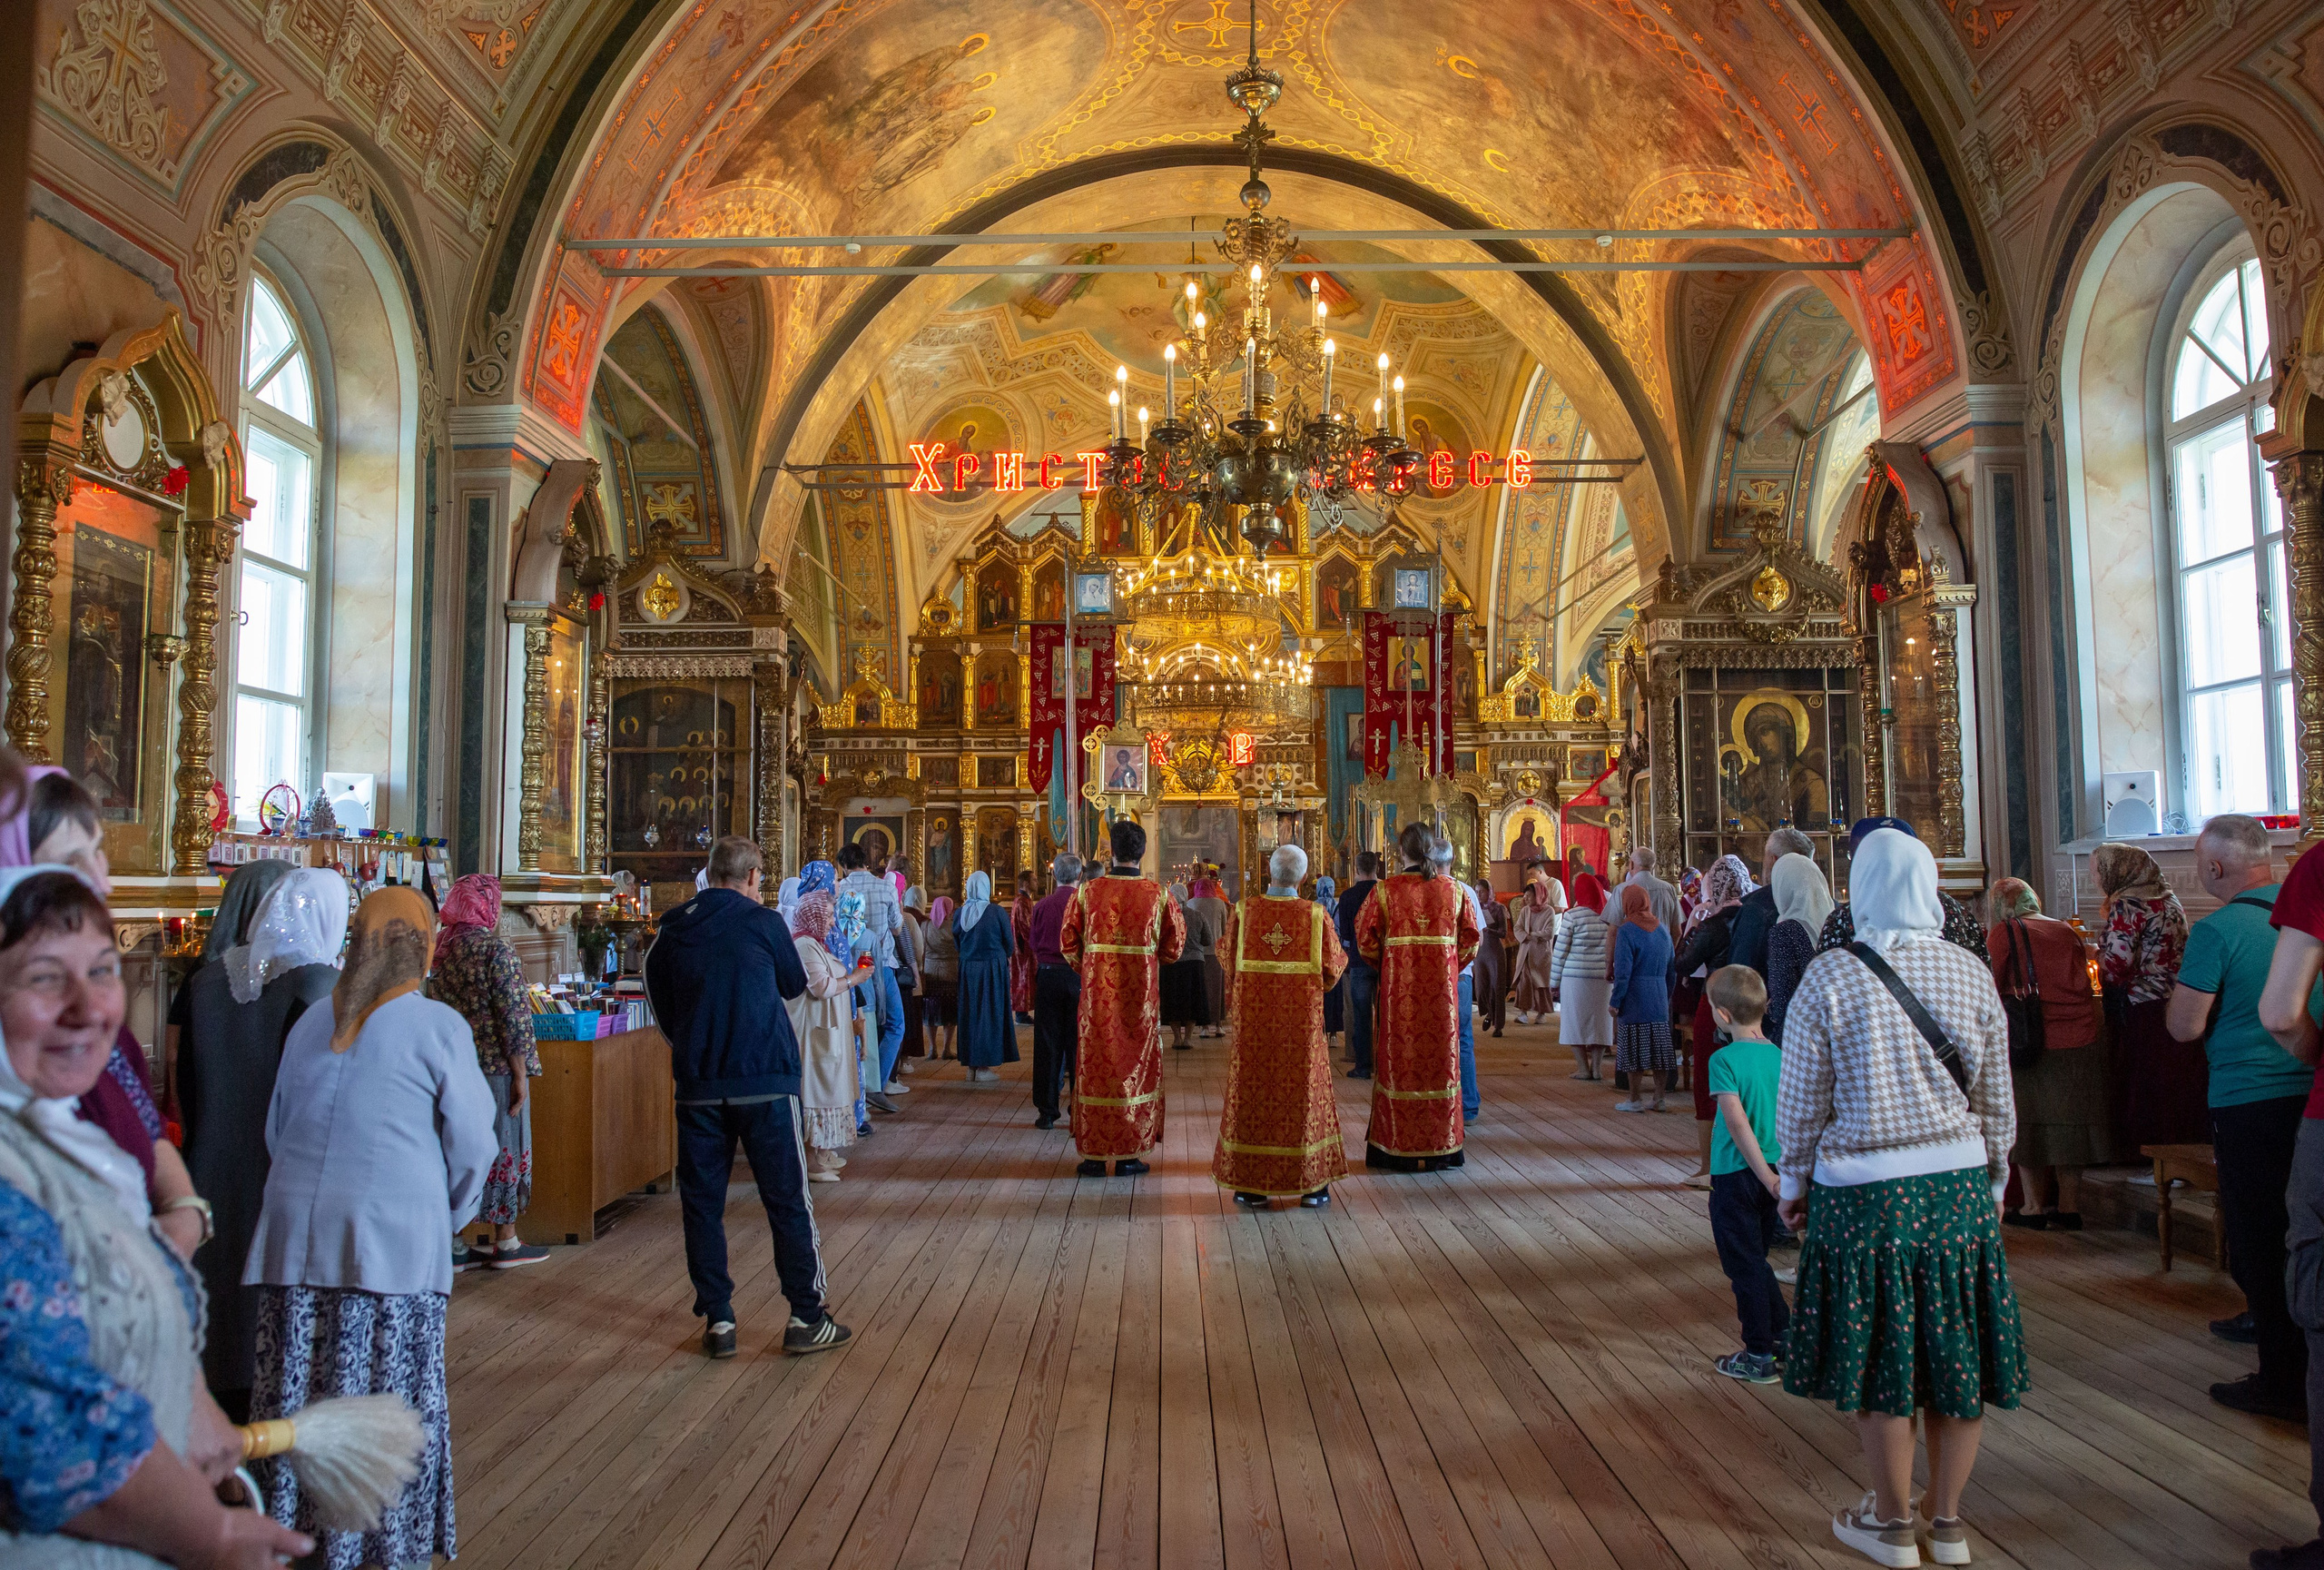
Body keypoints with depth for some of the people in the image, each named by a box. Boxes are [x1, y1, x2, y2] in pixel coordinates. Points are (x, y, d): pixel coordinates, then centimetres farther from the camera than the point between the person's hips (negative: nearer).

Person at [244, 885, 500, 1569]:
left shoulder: (311, 1024, 10)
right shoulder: (438, 1028, -5)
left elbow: (277, 1128, 20)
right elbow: (470, 1147, -2)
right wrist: (450, 1217, 15)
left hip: (296, 1234, 5)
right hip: (393, 1240, -5)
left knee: (299, 1394, 10)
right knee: (389, 1401, 3)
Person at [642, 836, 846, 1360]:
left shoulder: (674, 928, 4)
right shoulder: (763, 922, -5)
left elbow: (658, 993, 13)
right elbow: (794, 983, 8)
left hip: (697, 1084, 3)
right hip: (765, 1080, -3)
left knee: (702, 1202, 11)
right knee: (787, 1199, 5)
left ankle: (716, 1320, 14)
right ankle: (806, 1317, 10)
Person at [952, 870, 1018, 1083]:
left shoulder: (959, 913, -1)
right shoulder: (998, 912, -11)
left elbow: (956, 942, 8)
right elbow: (1009, 945, -4)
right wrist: (1004, 957, 16)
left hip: (967, 968, 4)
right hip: (994, 968, -3)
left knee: (969, 1015, 12)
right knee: (990, 1015, 4)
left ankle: (971, 1066, 15)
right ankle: (985, 1067, 4)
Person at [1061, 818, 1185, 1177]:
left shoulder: (1088, 891, -4)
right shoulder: (1158, 894, -4)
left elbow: (1067, 942, -1)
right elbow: (1175, 946, 1)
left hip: (1097, 993, 0)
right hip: (1142, 995, 0)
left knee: (1095, 1067, 8)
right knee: (1137, 1066, 9)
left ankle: (1094, 1155, 12)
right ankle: (1129, 1154, 12)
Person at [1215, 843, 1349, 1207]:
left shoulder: (1244, 910, -5)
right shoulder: (1315, 915, -5)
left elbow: (1230, 962, 3)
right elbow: (1331, 969, -2)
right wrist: (1342, 956, 19)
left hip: (1252, 1018, 0)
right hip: (1301, 1020, 0)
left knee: (1252, 1092, 7)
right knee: (1303, 1091, 8)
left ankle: (1250, 1184, 10)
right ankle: (1311, 1184, 12)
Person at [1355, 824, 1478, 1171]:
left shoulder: (1386, 889, -4)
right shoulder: (1453, 889, 2)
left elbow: (1365, 935, -5)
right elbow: (1470, 937, 2)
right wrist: (1450, 967, 13)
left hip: (1398, 985, -2)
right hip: (1442, 986, 2)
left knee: (1399, 1060, 5)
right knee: (1441, 1056, 9)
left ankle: (1398, 1147, 8)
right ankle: (1442, 1146, 16)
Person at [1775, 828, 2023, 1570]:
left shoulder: (1828, 977, -12)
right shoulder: (1971, 972, -2)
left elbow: (1802, 1101, -6)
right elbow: (1996, 1099, 6)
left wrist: (1794, 1183, 8)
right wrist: (1994, 1178, 21)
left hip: (1863, 1189, -3)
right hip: (1958, 1181, 3)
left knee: (1878, 1357, 10)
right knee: (1955, 1350, 15)